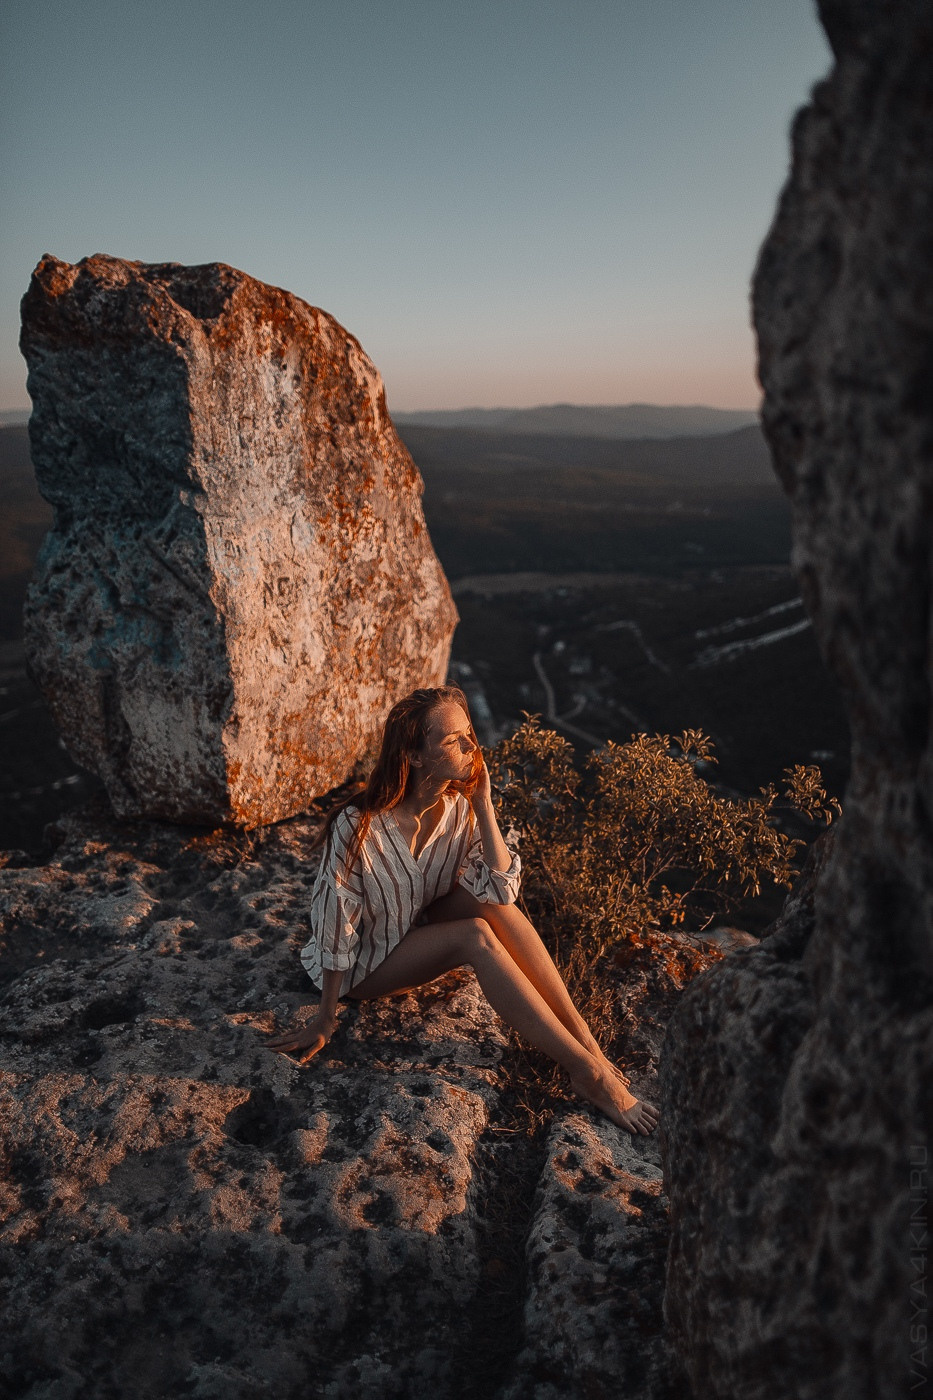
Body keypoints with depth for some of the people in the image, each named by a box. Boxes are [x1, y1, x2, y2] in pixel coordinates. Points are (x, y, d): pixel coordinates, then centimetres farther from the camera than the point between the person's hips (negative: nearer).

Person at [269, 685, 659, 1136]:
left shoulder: (459, 807, -14)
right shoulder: (358, 826, -31)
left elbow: (502, 890, -24)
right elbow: (336, 924, -22)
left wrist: (483, 804, -29)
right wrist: (326, 1019, -15)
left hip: (422, 930, 5)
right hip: (366, 963, -5)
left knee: (492, 903, -25)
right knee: (475, 936, -30)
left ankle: (582, 1035, -22)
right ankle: (588, 1072, -26)